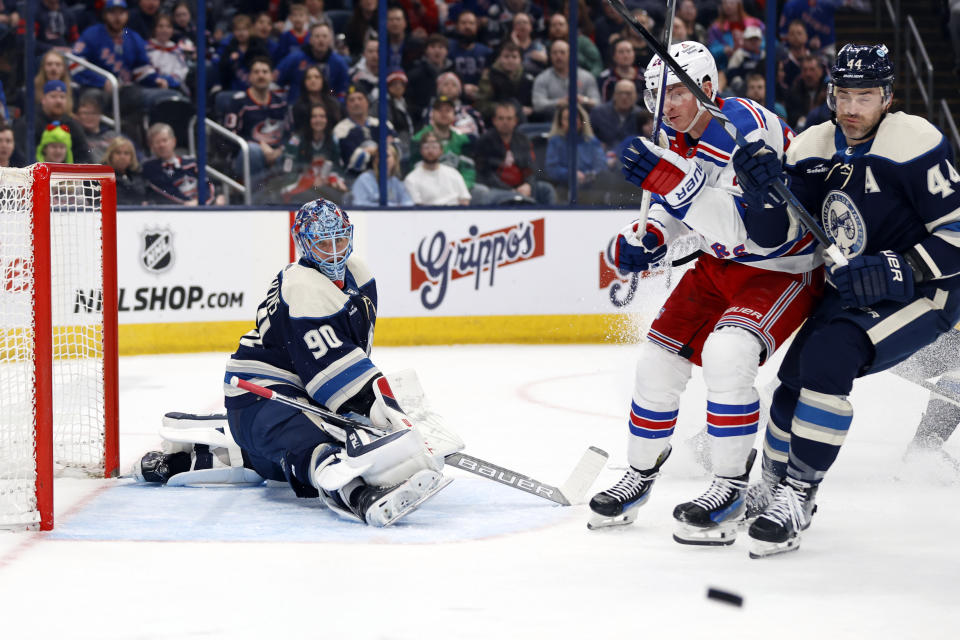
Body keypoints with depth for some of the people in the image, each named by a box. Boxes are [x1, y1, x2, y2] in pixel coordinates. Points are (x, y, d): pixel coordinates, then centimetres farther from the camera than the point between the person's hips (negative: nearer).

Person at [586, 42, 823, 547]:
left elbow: (745, 228, -38)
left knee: (726, 354, -29)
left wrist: (676, 181, -45)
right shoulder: (679, 136, -1)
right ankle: (639, 478, 24)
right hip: (722, 265, 9)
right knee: (660, 358, 5)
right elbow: (672, 204, 16)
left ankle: (731, 491, -17)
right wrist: (646, 236, -5)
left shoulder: (746, 129, -28)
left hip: (786, 268, -9)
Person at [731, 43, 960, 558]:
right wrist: (764, 190, -24)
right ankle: (773, 488, 26)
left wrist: (904, 271, -30)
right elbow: (776, 233, -4)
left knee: (828, 357, -25)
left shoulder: (914, 143, -20)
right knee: (796, 374, 3)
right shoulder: (815, 148, 0)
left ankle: (798, 495, -19)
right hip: (852, 290, 7)